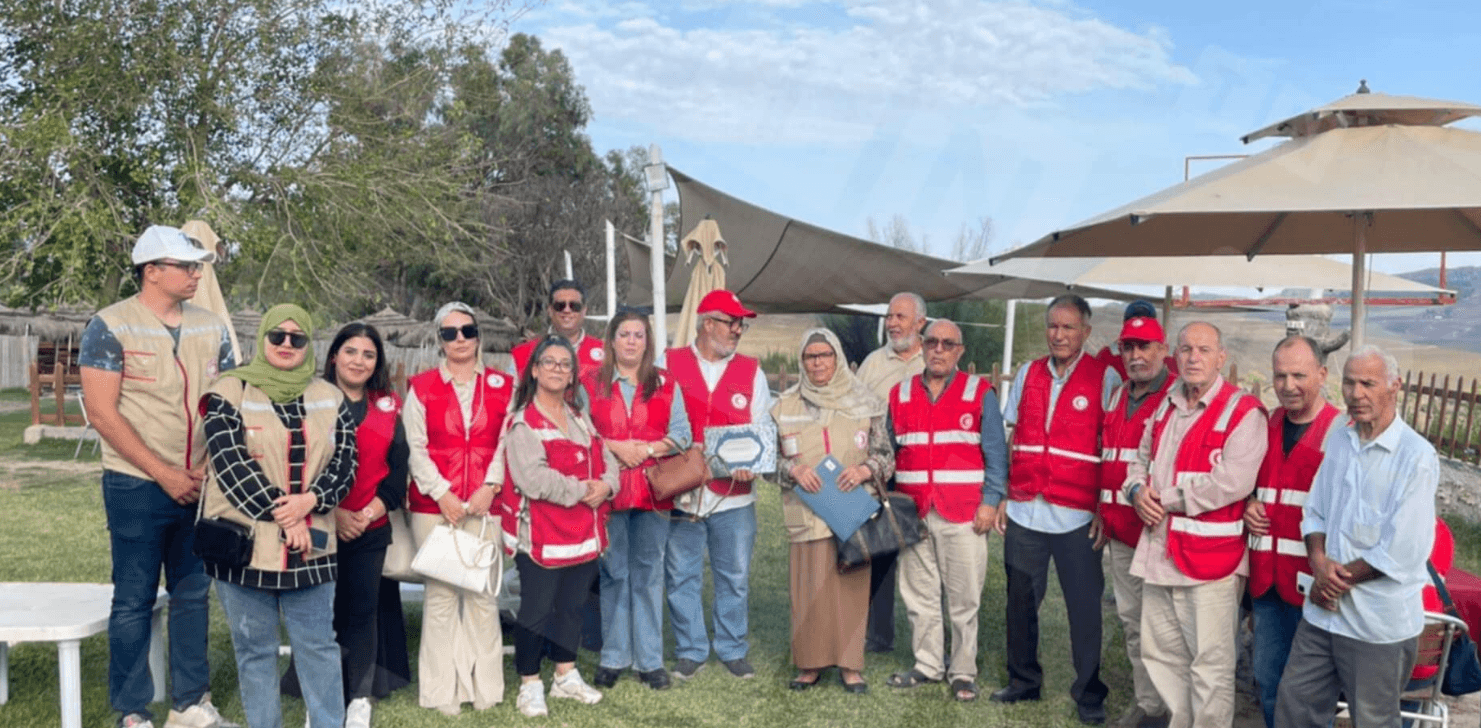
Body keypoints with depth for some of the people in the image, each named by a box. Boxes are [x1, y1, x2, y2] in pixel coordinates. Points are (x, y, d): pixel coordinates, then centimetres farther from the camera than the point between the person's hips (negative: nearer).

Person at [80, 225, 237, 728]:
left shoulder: (211, 328, 6)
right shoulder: (110, 327, -8)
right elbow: (102, 413, -12)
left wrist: (211, 465, -7)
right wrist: (163, 473, -15)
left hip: (201, 487, 5)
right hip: (137, 487, -5)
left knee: (193, 594, 11)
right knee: (134, 601, 4)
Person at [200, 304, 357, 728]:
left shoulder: (329, 399, 9)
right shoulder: (229, 393, -2)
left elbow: (344, 461, 3)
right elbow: (231, 465, -11)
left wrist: (310, 500, -16)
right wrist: (282, 514, -14)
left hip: (310, 545, 3)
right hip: (243, 544, -2)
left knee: (318, 643, 7)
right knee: (255, 647, 8)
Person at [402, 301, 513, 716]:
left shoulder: (501, 386, 9)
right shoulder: (421, 388, 6)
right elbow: (416, 447, 1)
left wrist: (490, 486, -9)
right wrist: (441, 493, -10)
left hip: (486, 504, 1)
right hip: (433, 505, -1)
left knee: (483, 594, 2)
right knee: (440, 595, 1)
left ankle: (485, 686, 13)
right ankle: (443, 690, 10)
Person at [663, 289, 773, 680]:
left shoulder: (751, 371, 8)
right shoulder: (669, 363, 3)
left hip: (734, 495, 1)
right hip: (679, 493, -1)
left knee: (735, 578, 9)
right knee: (681, 577, 7)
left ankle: (733, 650, 25)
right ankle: (690, 651, 21)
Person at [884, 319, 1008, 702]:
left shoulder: (980, 394, 2)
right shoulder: (900, 394, 11)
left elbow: (996, 453, 0)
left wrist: (990, 501, -7)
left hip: (963, 514, -3)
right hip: (912, 513, 3)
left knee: (964, 599, 2)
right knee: (919, 595, 9)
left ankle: (963, 672, 13)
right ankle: (927, 664, 22)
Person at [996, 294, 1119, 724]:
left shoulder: (1105, 378, -4)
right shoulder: (1028, 374, 9)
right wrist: (1003, 497, 8)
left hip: (1076, 516, -4)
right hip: (1023, 512, 4)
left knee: (1084, 607, 4)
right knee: (1020, 602, 13)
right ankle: (1023, 681, 29)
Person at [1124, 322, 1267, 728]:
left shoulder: (1243, 412, -10)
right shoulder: (1166, 409, 14)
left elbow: (1231, 483, -21)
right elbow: (1141, 459, 22)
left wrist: (1166, 500, -13)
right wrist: (1138, 491, -2)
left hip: (1210, 556, -7)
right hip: (1159, 552, 8)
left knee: (1210, 664, 0)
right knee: (1160, 653, 17)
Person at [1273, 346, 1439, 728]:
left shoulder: (1417, 457, -15)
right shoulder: (1337, 440, 5)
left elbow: (1402, 552, -18)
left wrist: (1341, 579, -12)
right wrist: (1320, 562, -8)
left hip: (1381, 623, -5)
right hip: (1324, 610, 6)